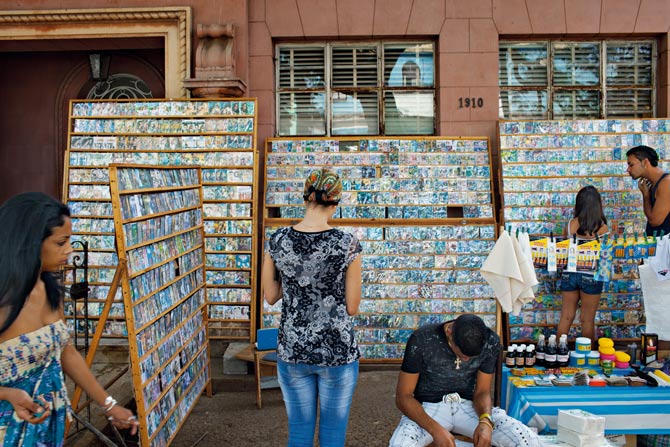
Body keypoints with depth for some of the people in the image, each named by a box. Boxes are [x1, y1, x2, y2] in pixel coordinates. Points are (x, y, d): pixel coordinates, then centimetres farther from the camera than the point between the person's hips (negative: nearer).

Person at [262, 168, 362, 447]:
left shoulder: (277, 241, -6)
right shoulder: (347, 244, -14)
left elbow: (270, 296, 4)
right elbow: (352, 307, -8)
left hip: (292, 350, 3)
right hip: (337, 350, -2)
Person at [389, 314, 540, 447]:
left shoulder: (491, 342, -11)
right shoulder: (421, 340, -21)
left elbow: (482, 392, -1)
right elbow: (403, 396, -15)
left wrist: (486, 421, -24)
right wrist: (435, 429, -30)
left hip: (467, 406, 3)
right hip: (429, 408, -3)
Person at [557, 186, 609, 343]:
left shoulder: (570, 224, -4)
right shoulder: (601, 227, -11)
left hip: (569, 274, 2)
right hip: (591, 276, -2)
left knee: (566, 317, 12)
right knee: (588, 320, 10)